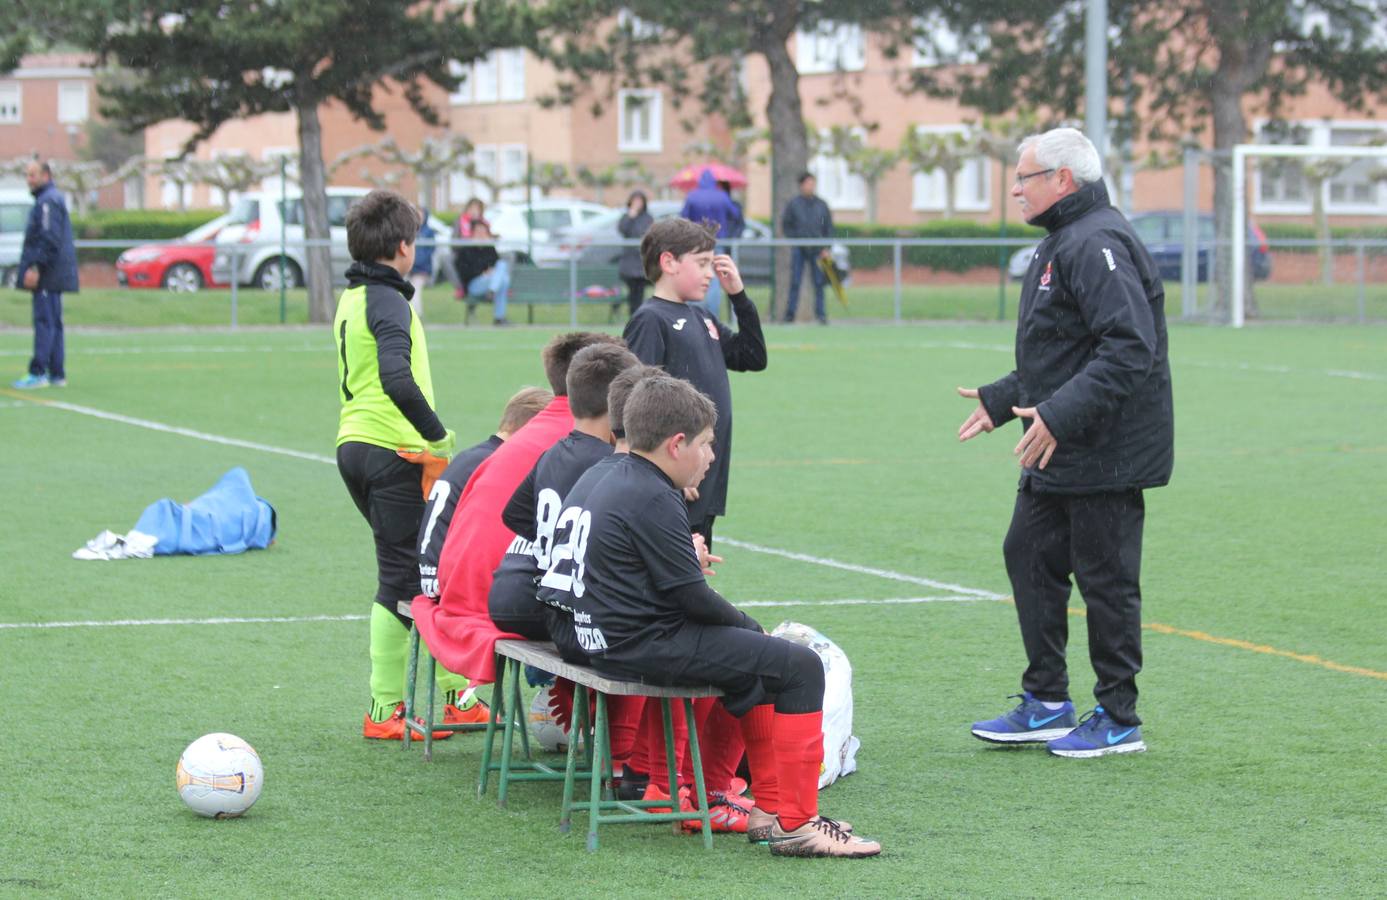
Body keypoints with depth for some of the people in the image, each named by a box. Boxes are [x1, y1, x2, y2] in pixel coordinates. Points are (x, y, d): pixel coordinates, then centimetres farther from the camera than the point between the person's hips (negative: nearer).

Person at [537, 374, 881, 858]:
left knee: (754, 666, 26)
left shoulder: (597, 479, 13)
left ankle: (770, 807, 24)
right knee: (799, 667, -8)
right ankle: (796, 823, -7)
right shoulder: (652, 500, -17)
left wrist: (687, 559, 16)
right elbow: (694, 598, -16)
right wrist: (749, 626, -1)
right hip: (642, 648, -11)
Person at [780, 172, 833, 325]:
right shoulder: (793, 203, 3)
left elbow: (829, 227, 10)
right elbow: (785, 225, 6)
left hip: (817, 249, 2)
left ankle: (820, 314, 6)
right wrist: (794, 238, -6)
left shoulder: (821, 204, 9)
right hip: (798, 248, -2)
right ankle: (790, 313, 1)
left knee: (819, 282, 1)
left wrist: (826, 248, 2)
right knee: (795, 281, -4)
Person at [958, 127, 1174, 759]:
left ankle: (1119, 720, 8)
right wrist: (1000, 398, 24)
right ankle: (1046, 704, 21)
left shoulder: (1098, 245, -19)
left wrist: (1061, 415, -31)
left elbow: (1130, 350, -28)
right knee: (1029, 558, 13)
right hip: (1058, 455, 11)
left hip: (1105, 457, -11)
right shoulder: (1063, 243, 17)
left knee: (1105, 578, -2)